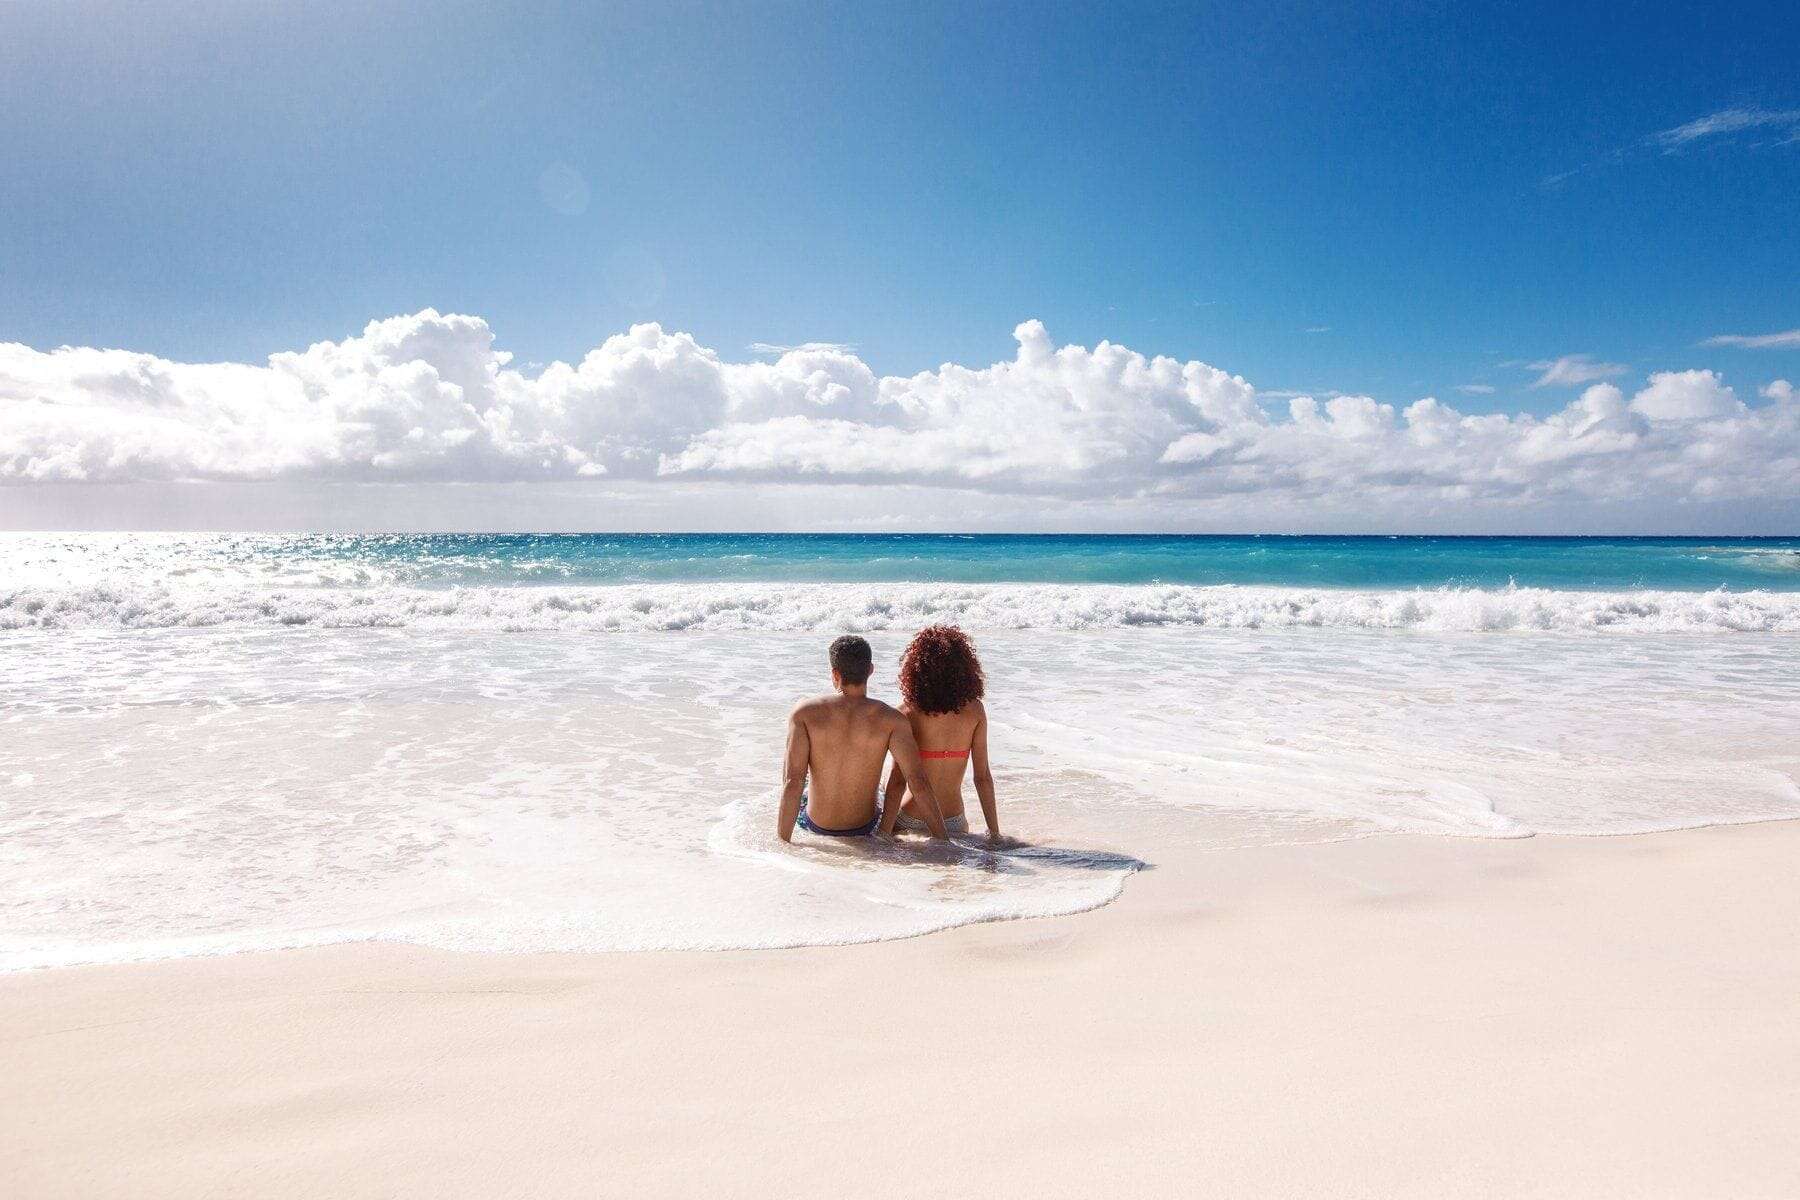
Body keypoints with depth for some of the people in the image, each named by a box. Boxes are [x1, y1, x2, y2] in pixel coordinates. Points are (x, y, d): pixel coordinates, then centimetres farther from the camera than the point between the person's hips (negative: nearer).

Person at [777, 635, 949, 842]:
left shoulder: (804, 712, -16)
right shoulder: (890, 720, -17)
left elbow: (792, 781, -22)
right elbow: (919, 783, -24)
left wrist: (782, 842, -17)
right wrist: (944, 841, -19)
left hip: (816, 826, 0)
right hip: (865, 829, 0)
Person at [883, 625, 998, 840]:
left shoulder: (907, 713, -11)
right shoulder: (974, 711, -5)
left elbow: (898, 781, -13)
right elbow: (982, 777, -2)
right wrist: (994, 832, 6)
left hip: (911, 821, -1)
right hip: (954, 823, 2)